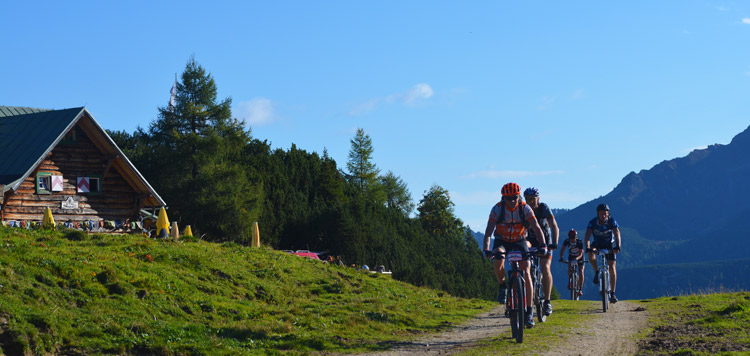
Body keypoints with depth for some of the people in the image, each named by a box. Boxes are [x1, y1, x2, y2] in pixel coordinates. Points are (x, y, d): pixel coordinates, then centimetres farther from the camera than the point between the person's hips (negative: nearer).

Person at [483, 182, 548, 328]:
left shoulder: (525, 208, -18)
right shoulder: (497, 209, -20)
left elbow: (536, 228, -24)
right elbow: (489, 230, -27)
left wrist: (542, 245, -42)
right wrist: (486, 249, -43)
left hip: (519, 241, 0)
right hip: (502, 240, 0)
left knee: (526, 273, -15)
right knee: (498, 260, -34)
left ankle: (529, 312, -11)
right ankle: (502, 286, -3)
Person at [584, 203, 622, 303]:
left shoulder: (612, 221, -23)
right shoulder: (593, 222, -23)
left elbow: (617, 233, -36)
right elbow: (587, 236, -34)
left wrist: (617, 246, -53)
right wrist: (587, 247, -51)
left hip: (609, 245, -1)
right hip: (597, 244, 1)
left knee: (612, 268, -13)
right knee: (591, 254, -33)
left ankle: (612, 293, -6)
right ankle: (597, 272, -7)